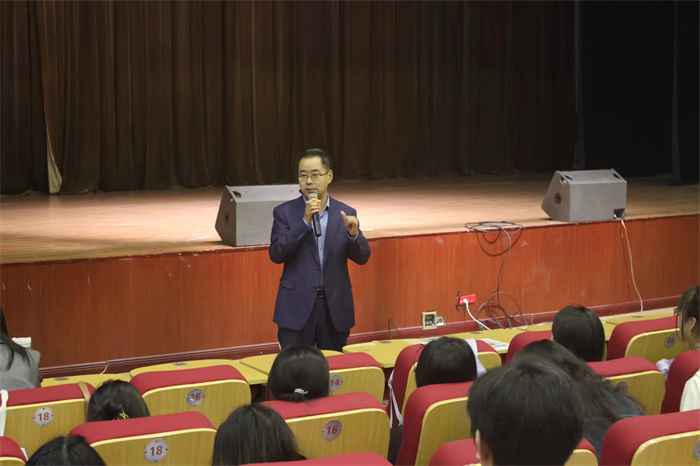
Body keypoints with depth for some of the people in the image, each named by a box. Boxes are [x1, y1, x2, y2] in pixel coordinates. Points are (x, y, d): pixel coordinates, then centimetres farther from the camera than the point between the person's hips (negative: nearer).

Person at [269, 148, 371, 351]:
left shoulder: (346, 213, 5)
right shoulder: (284, 212, 0)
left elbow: (362, 257, 3)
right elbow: (276, 254, -10)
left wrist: (353, 234, -18)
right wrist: (305, 222, -19)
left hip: (335, 307, 2)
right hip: (297, 307, -2)